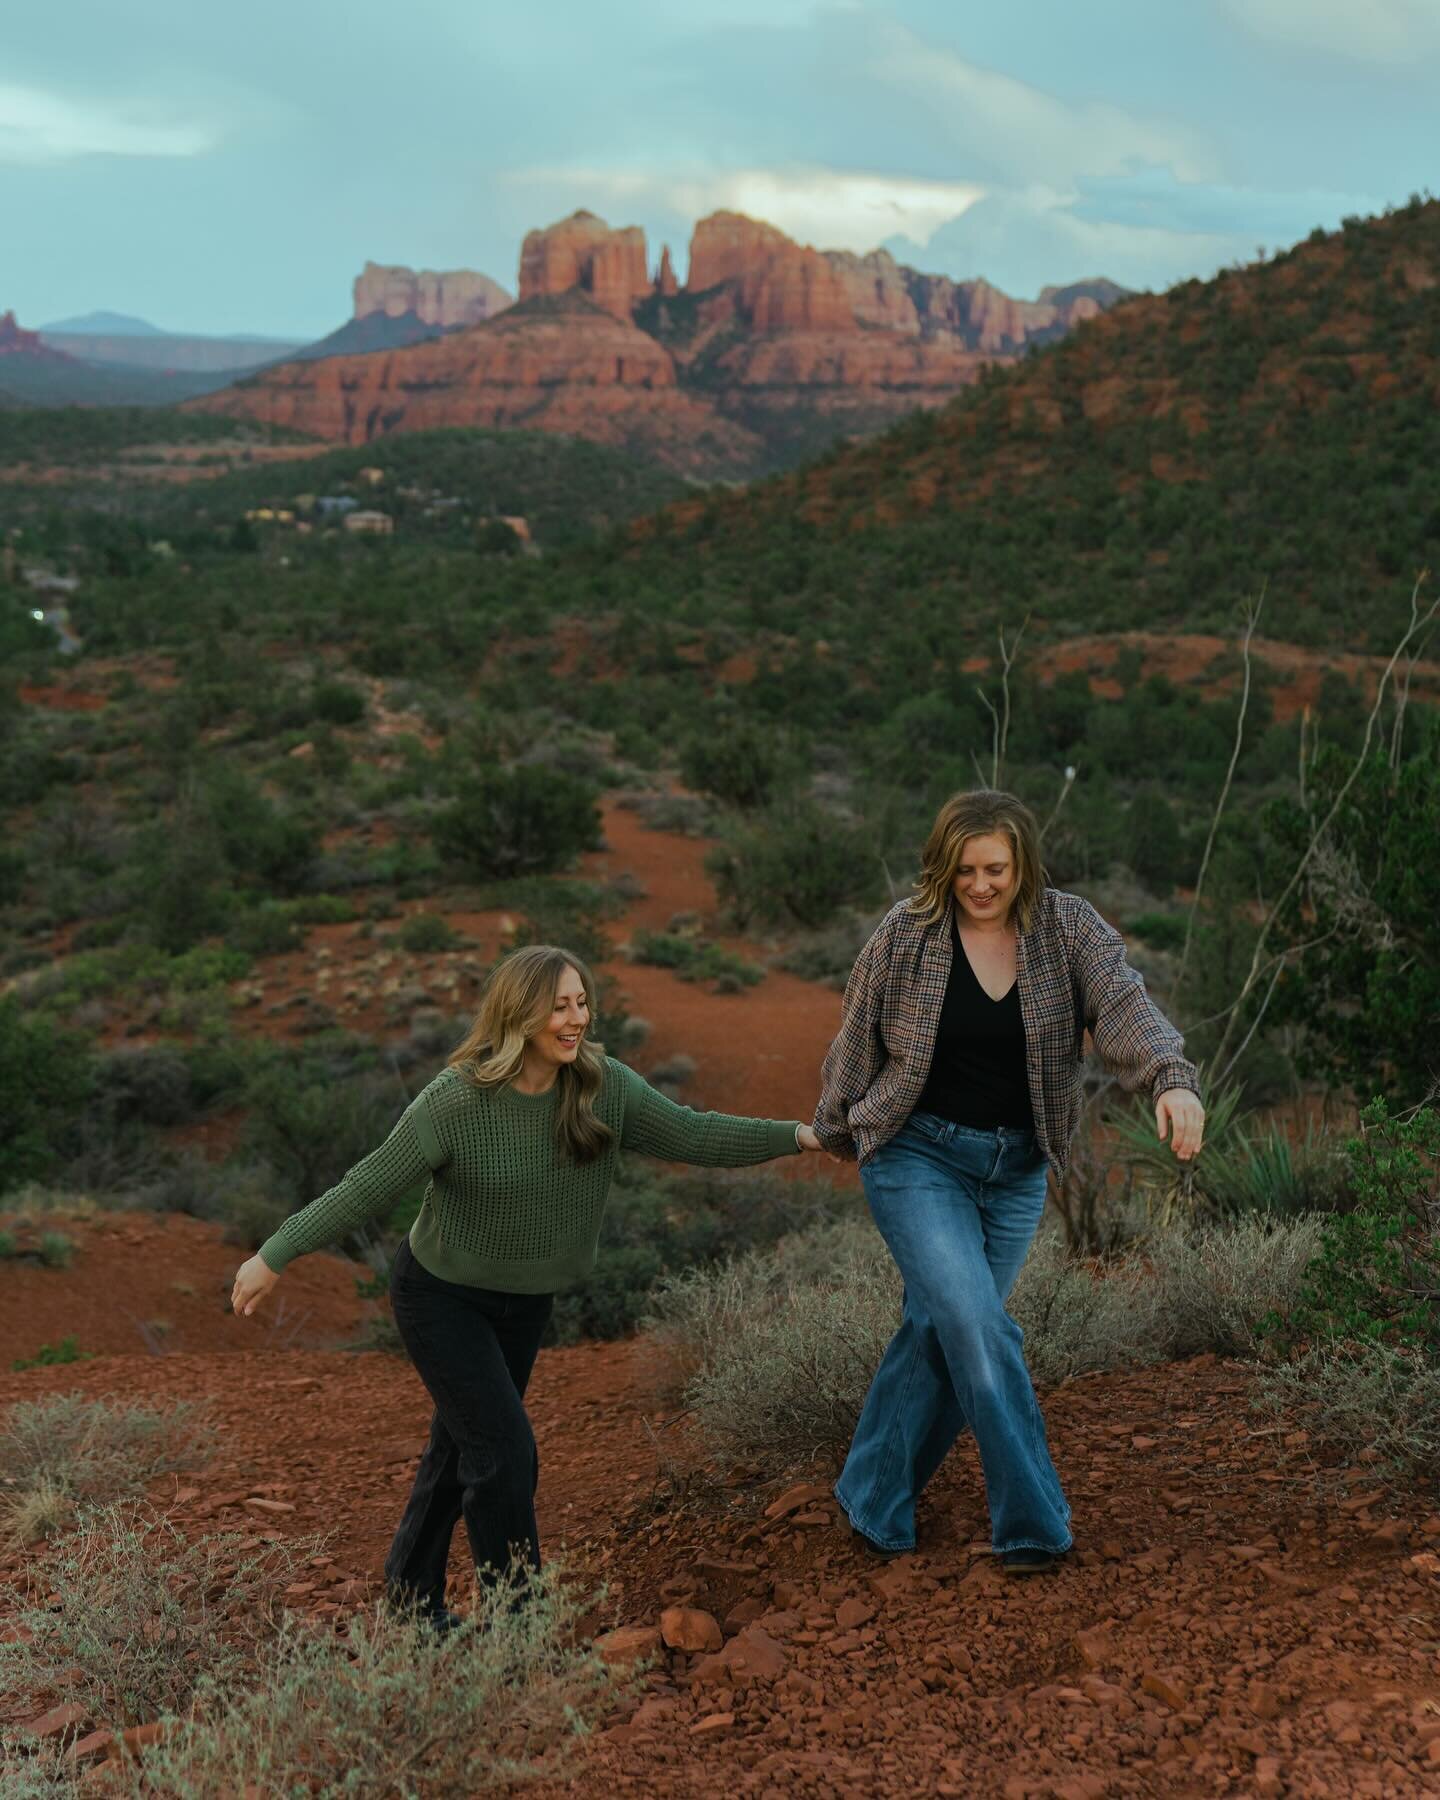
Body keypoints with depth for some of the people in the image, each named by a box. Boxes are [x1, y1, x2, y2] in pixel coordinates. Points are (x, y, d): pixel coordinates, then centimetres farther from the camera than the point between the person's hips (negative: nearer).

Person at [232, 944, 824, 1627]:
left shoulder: (603, 1086, -13)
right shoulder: (455, 1099, -27)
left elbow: (691, 1135, -7)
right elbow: (367, 1188, -23)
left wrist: (797, 1134, -9)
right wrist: (273, 1257, -24)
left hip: (525, 1299, 6)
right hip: (441, 1296, -5)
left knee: (463, 1440, 18)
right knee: (505, 1451, -10)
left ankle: (413, 1589, 39)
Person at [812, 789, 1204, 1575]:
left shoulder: (1068, 929, -6)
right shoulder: (905, 933, -9)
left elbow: (1125, 1004, -22)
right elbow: (857, 1041, 2)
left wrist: (1173, 1078, -40)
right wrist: (833, 1129, 13)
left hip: (1016, 1168, 3)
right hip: (919, 1157, -3)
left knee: (939, 1331, 6)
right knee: (978, 1326, -16)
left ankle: (872, 1501, 25)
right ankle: (1033, 1523, -6)